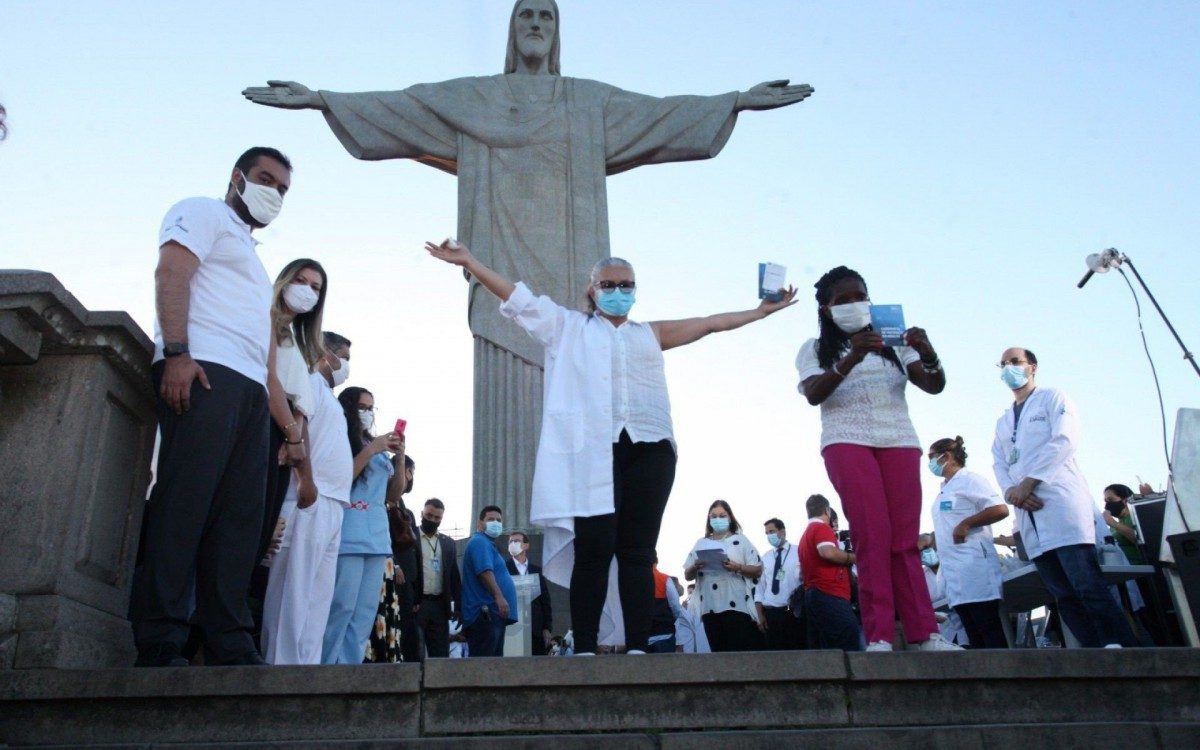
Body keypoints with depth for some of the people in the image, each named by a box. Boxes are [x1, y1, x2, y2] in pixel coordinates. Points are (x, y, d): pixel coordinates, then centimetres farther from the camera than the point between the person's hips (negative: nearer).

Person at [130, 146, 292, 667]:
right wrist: (177, 352, -21)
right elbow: (170, 273, -6)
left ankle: (229, 642, -2)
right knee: (184, 502, -14)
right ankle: (159, 643, -14)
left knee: (239, 516, 0)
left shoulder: (248, 253, 34)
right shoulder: (203, 213, 12)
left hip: (250, 388, 8)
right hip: (204, 370, -8)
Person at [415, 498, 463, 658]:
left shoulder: (448, 543, 15)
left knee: (441, 654, 4)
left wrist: (458, 606, 9)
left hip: (440, 605, 4)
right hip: (415, 605, -4)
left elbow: (455, 576, 15)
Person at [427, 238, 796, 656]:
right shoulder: (569, 327, 21)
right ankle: (584, 649, -6)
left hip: (648, 449, 2)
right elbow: (518, 297, 17)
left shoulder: (650, 334, 27)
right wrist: (468, 262, 11)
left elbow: (710, 323, 29)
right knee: (593, 550, -9)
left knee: (638, 552, -2)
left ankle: (637, 648, -2)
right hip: (591, 451, -2)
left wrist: (762, 311, 30)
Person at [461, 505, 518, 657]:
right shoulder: (479, 542, -9)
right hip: (485, 612, -11)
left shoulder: (487, 543, 24)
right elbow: (485, 571, -22)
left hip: (493, 612, 11)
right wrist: (499, 596, -30)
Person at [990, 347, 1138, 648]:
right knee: (1064, 595, 1)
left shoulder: (1053, 398, 9)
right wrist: (1010, 491, -7)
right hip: (1028, 513, 6)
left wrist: (1027, 483, -13)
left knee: (1087, 587, -15)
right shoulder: (1002, 421, 26)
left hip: (1061, 503, -6)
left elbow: (1065, 440, -7)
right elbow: (998, 463, 15)